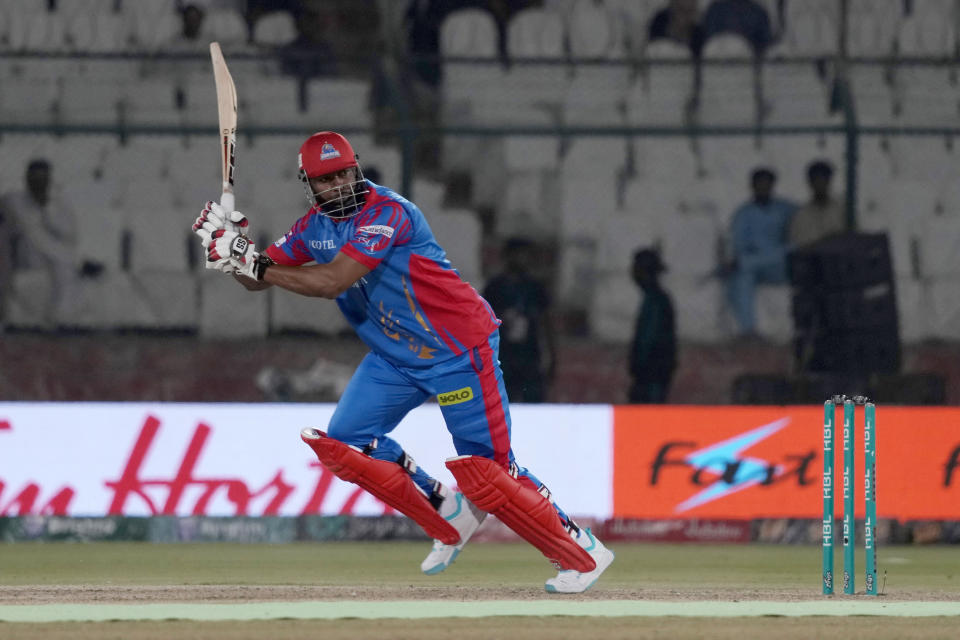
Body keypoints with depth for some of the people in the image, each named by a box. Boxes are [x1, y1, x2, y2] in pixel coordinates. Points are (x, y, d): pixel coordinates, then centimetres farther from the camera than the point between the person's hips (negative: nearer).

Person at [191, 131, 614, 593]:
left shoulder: (387, 212, -23)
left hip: (459, 348, -8)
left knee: (487, 469, -12)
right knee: (343, 443, -2)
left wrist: (257, 263, -28)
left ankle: (582, 551, 0)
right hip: (395, 359, 8)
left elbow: (333, 281, -30)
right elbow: (258, 278, 5)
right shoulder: (314, 226, 3)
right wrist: (233, 248, -16)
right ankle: (447, 515, 11)